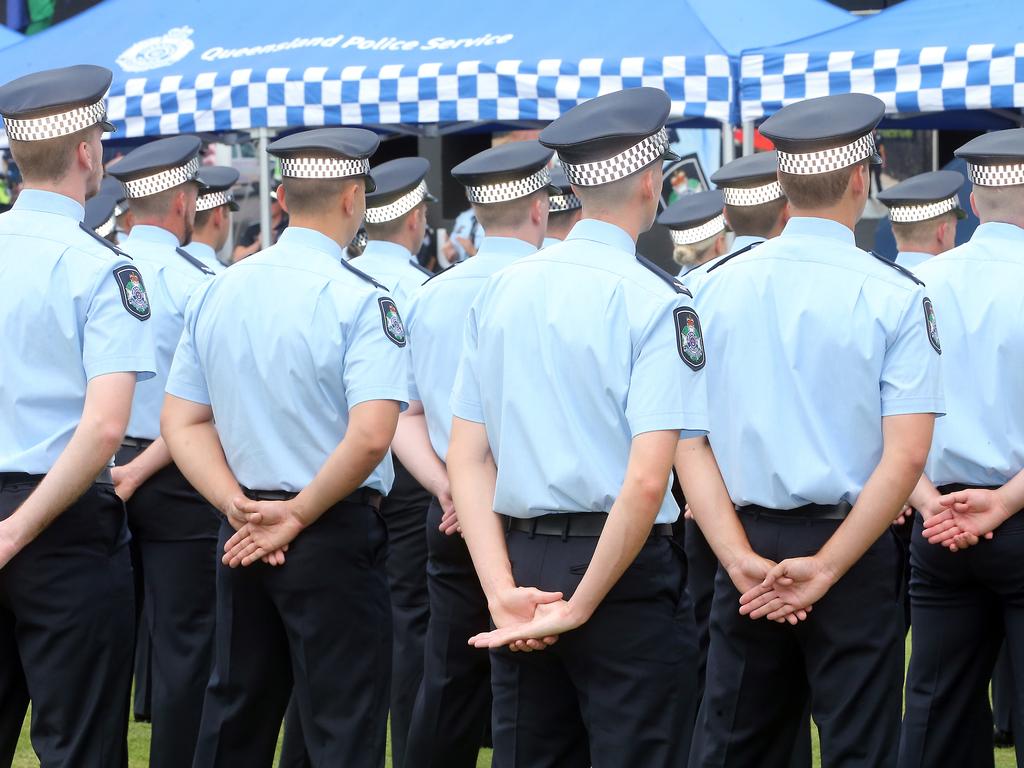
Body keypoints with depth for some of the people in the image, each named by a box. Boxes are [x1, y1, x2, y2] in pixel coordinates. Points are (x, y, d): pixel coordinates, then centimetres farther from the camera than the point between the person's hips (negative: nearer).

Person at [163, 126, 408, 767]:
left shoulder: (218, 293, 4)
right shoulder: (360, 301, -15)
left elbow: (182, 423, 6)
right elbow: (370, 435, -24)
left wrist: (241, 508, -2)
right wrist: (298, 515, -13)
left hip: (244, 536, 6)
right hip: (335, 535, -6)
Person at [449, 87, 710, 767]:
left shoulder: (501, 292, 7)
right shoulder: (655, 302, -11)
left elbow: (468, 458, 4)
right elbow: (646, 480, -20)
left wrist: (504, 592, -2)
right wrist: (581, 605, -13)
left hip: (523, 562, 6)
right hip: (625, 574, -6)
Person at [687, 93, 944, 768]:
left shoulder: (720, 285, 1)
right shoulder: (894, 297, -9)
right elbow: (906, 457, -15)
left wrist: (737, 554, 0)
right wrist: (825, 568, -14)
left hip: (744, 540, 4)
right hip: (854, 547, -4)